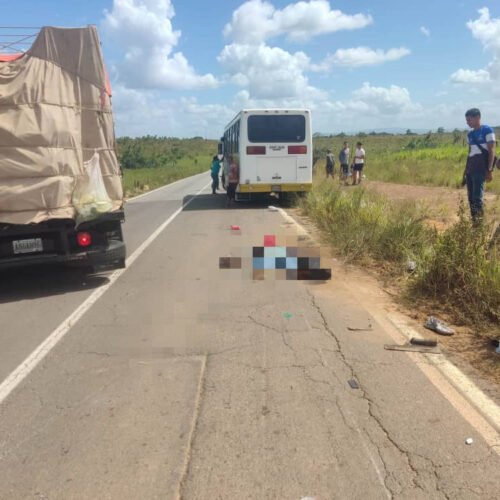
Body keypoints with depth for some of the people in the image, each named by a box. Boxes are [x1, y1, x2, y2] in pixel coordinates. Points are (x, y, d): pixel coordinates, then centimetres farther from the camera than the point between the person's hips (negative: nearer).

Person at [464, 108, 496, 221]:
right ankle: (474, 220, 12)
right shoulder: (470, 134, 15)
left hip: (481, 168, -7)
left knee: (477, 197, -13)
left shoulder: (487, 130, -5)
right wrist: (466, 170, 16)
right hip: (470, 169, 7)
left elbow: (491, 151, -8)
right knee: (471, 197, 6)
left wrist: (490, 170, -15)